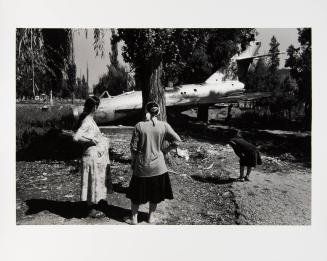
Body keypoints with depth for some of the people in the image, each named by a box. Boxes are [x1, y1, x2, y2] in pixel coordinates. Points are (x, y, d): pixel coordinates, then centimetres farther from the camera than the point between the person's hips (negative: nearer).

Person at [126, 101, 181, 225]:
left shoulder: (139, 126, -11)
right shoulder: (164, 126, -8)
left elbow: (133, 147, -7)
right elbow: (177, 141, -7)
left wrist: (133, 161, 8)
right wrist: (165, 150, 5)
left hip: (141, 166, 0)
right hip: (158, 166, 1)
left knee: (136, 193, 18)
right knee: (155, 193, 20)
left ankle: (134, 218, 28)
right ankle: (151, 217, 33)